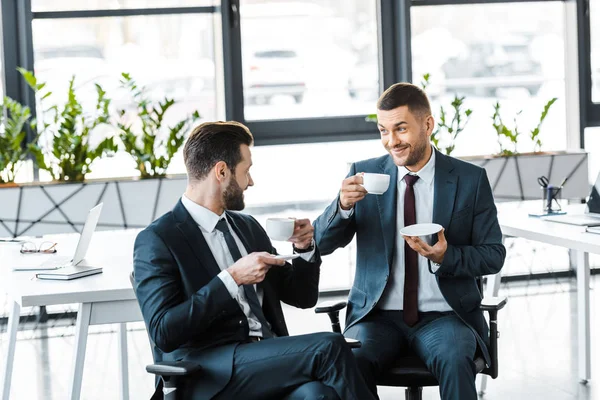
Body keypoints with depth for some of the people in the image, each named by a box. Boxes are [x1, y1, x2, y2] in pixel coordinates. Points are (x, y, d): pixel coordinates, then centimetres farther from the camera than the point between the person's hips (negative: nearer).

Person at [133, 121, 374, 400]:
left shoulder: (248, 227, 19)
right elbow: (163, 332, -13)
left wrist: (304, 249, 5)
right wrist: (231, 278, -17)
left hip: (267, 359, 6)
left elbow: (301, 296, 25)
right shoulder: (156, 240, -3)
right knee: (329, 347, -26)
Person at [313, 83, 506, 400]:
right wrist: (343, 205, -19)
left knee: (455, 360, -33)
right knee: (350, 362, -30)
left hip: (444, 316, -1)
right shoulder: (364, 173, 5)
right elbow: (321, 243, 2)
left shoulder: (470, 180, 2)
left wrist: (446, 257, -16)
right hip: (378, 315, 1)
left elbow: (494, 255, 4)